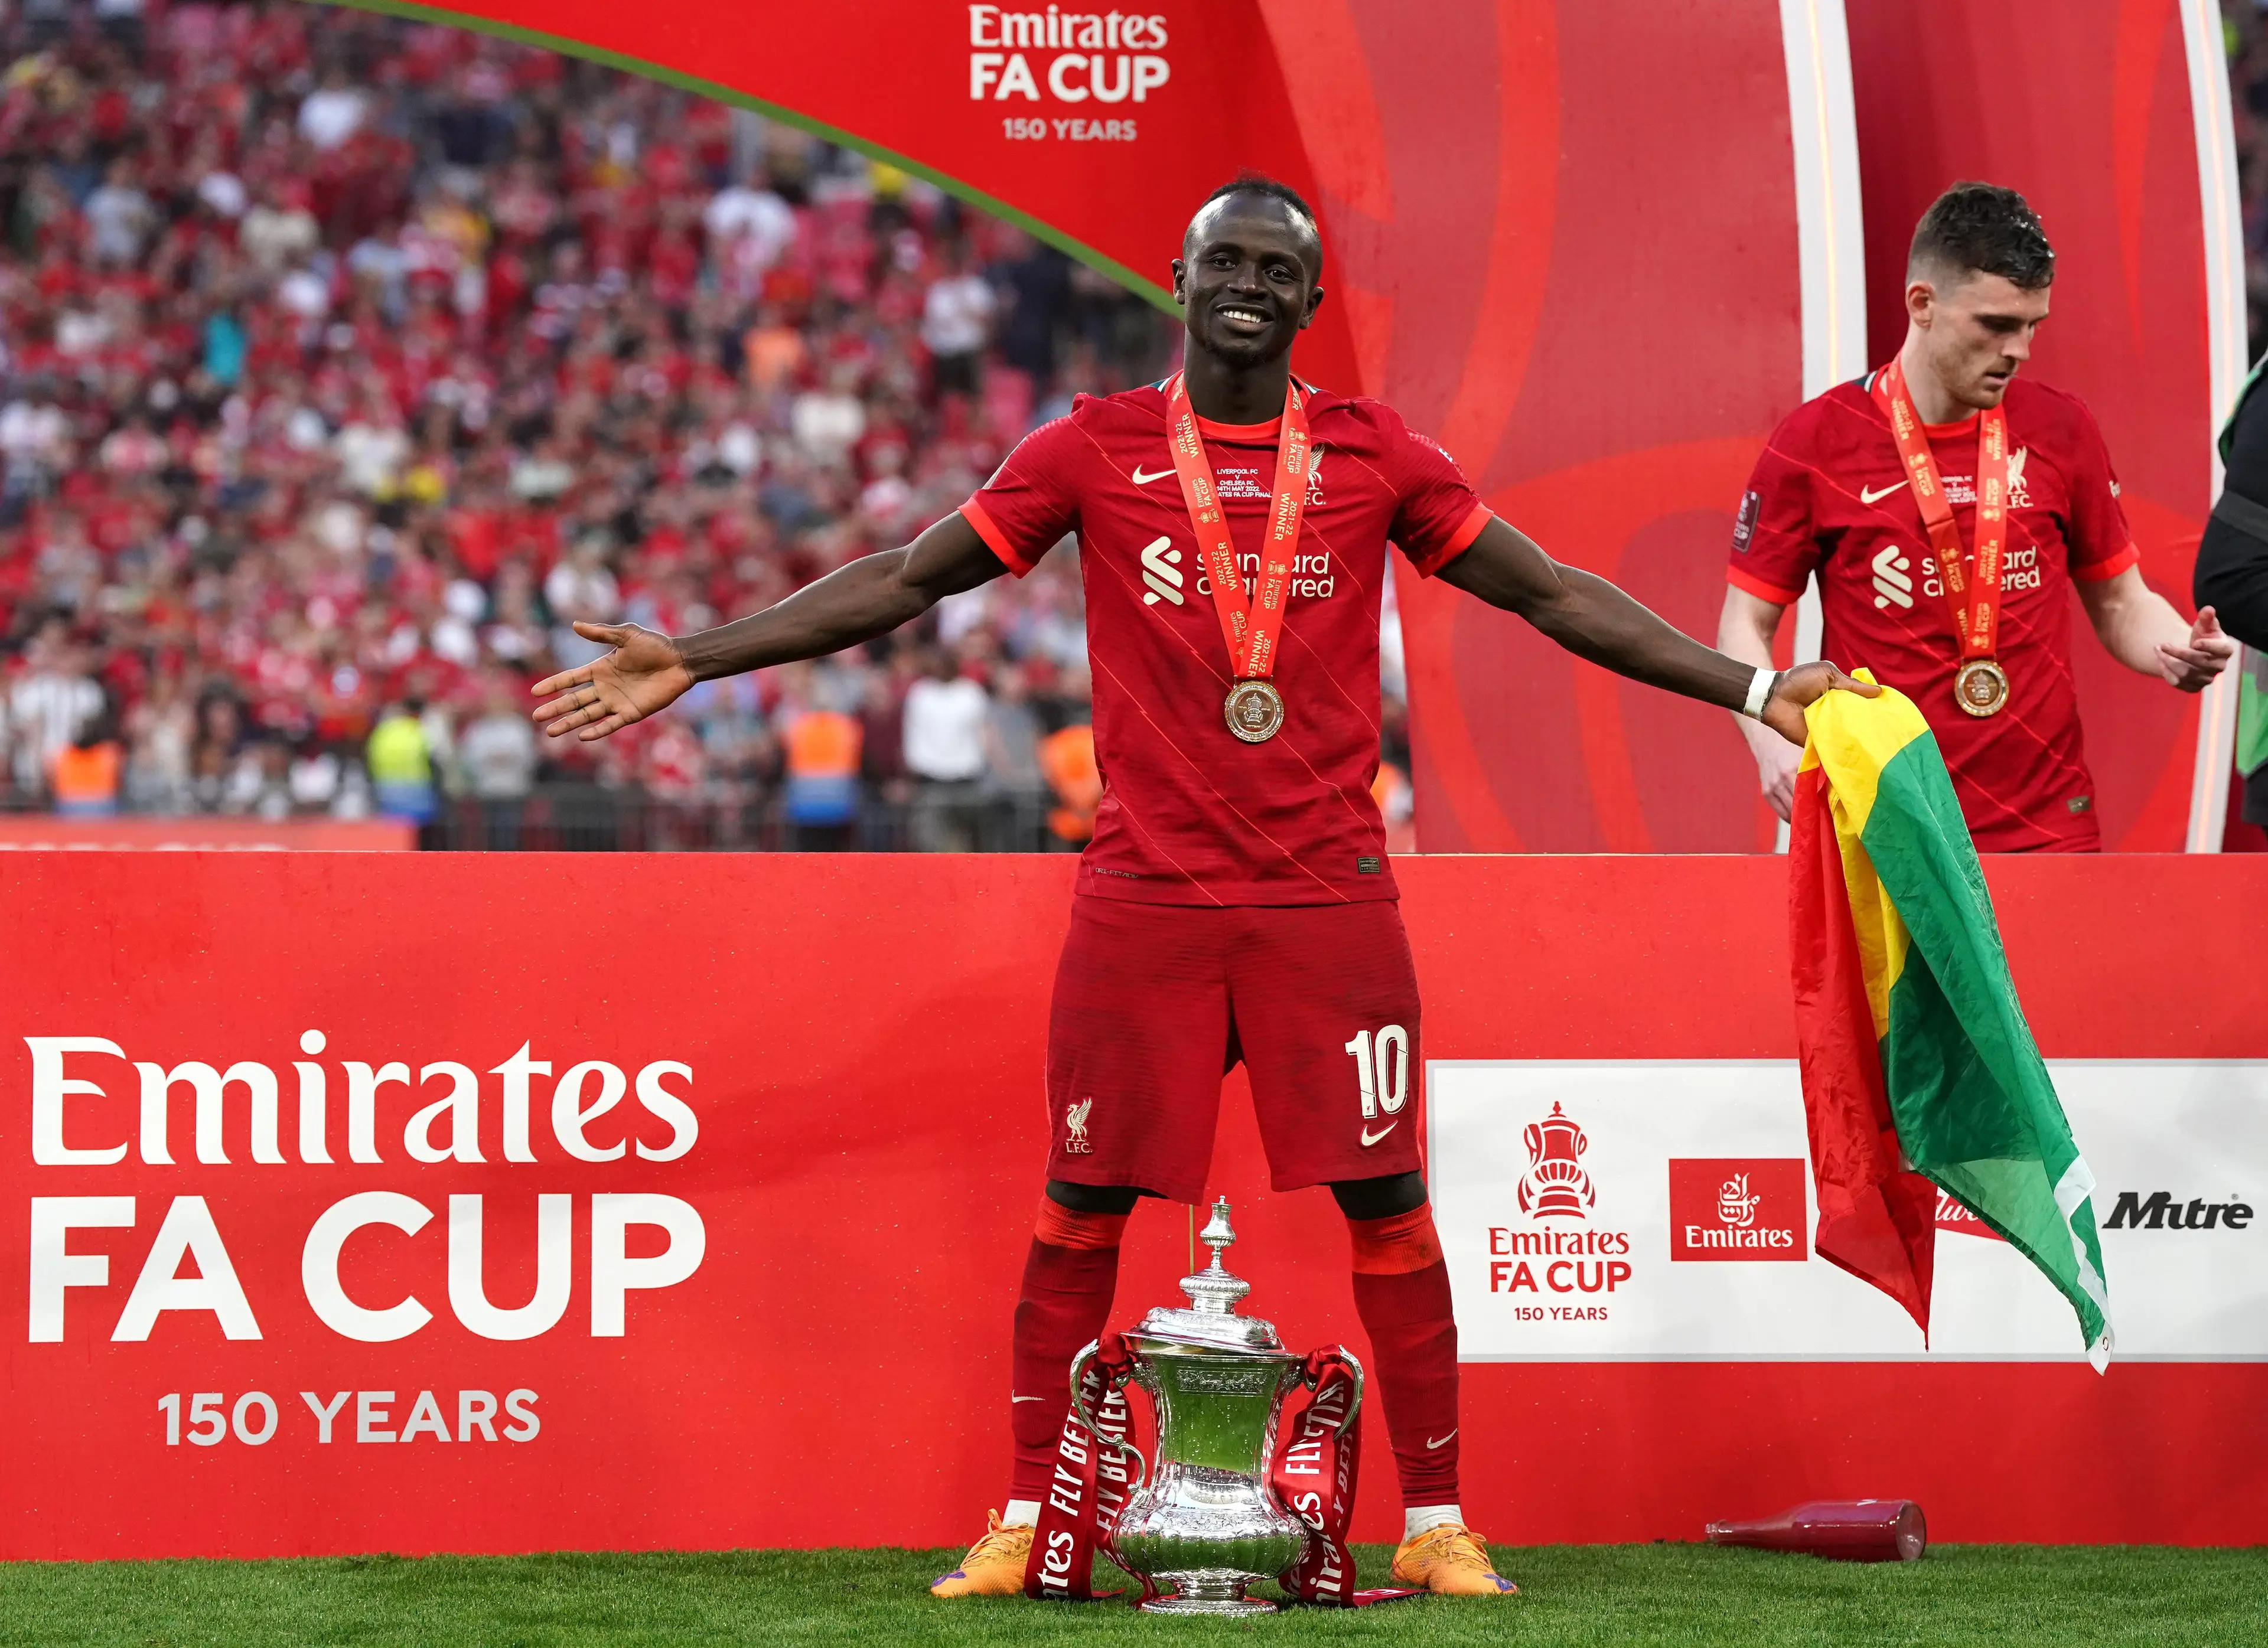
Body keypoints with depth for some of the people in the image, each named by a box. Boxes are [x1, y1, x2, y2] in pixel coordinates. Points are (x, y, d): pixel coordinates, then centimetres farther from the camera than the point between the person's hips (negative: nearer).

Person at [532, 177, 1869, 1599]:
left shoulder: (1377, 456, 4)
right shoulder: (1093, 452, 3)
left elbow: (1551, 594, 9)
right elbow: (904, 583, 6)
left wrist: (1753, 688, 3)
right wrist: (689, 662, 2)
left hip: (1329, 890, 0)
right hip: (1145, 889, 0)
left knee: (1386, 1201, -1)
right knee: (1084, 1205, 1)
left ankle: (1436, 1523, 7)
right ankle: (1025, 1523, 10)